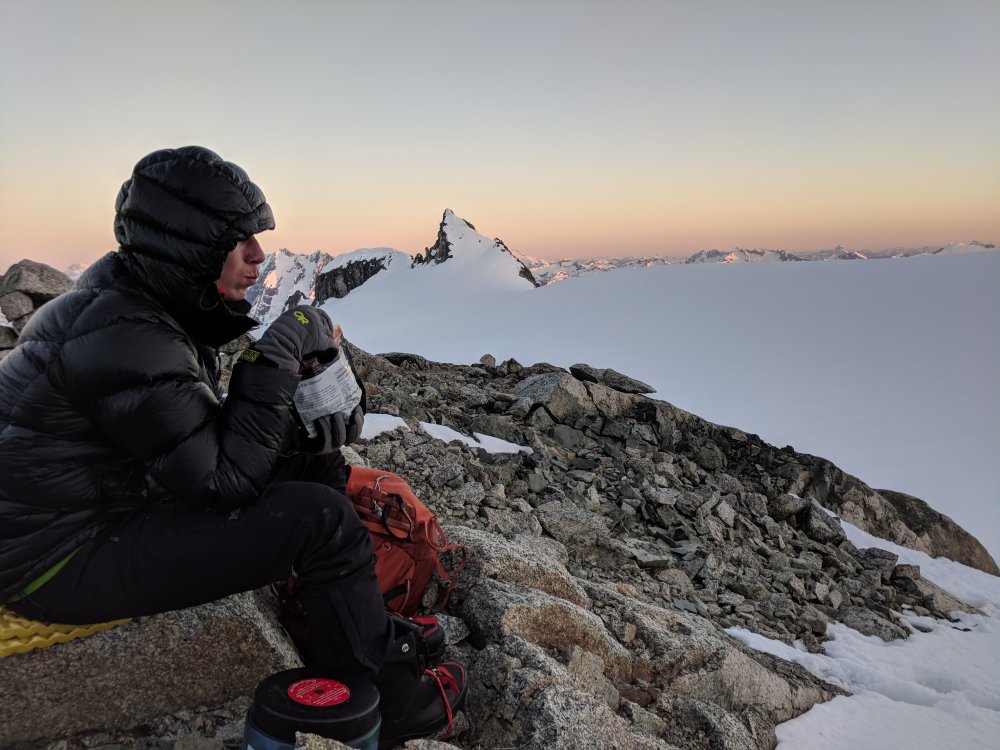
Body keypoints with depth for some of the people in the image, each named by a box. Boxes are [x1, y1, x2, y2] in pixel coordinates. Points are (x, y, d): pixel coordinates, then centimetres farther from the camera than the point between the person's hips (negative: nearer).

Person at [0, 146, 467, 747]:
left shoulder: (133, 300, 2)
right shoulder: (126, 340, -28)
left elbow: (214, 435, 4)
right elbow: (224, 478, -25)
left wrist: (312, 435, -11)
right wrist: (279, 356, -21)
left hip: (112, 500, 10)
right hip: (60, 562, -9)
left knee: (314, 471, 6)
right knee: (321, 519, -20)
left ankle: (367, 626, 16)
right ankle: (391, 699, 1)